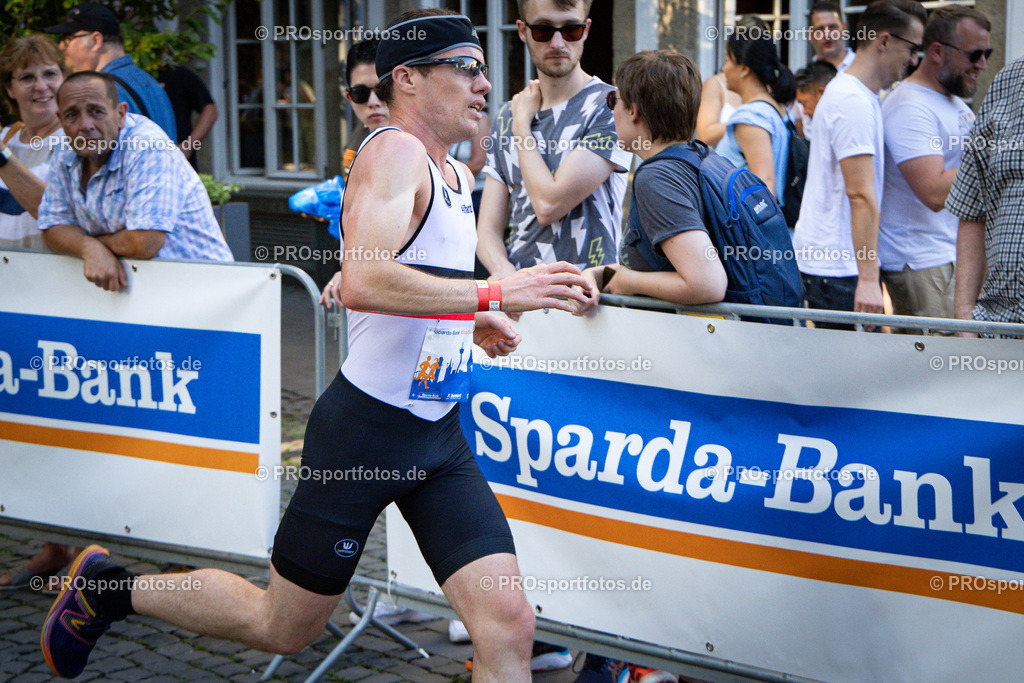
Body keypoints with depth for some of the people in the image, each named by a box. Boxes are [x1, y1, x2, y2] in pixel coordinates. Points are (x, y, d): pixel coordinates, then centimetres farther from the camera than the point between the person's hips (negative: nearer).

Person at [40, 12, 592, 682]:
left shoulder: (456, 174, 14)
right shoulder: (394, 151, -15)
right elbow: (361, 281, -33)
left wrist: (467, 322, 12)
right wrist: (495, 294, -31)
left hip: (440, 436, 8)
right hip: (367, 427, -8)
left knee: (509, 624, -6)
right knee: (282, 629, 8)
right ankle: (109, 587, 29)